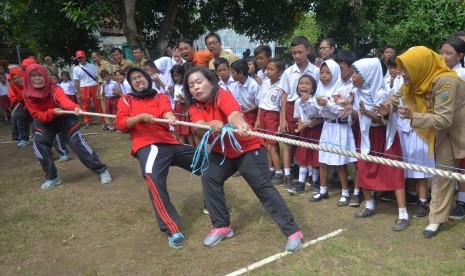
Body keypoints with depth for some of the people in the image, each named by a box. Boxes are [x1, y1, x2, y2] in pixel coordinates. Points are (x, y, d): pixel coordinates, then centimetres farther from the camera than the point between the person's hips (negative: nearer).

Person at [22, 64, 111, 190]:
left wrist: (75, 107, -70)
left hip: (64, 118, -3)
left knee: (77, 142, -16)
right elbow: (37, 115, -19)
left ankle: (102, 170, -7)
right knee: (39, 144, -17)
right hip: (44, 122, 3)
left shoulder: (54, 89, -27)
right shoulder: (28, 95, -16)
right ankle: (52, 177, -1)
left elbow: (64, 100, -48)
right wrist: (52, 112, -38)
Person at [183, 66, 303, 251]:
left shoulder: (222, 96, -21)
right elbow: (199, 127, -25)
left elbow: (233, 114, -43)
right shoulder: (194, 107, -5)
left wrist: (241, 125, -67)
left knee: (263, 187, -12)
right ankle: (222, 226, 7)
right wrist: (212, 124, -49)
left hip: (248, 148, -6)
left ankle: (292, 231, -7)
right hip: (221, 151, 6)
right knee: (209, 179, -8)